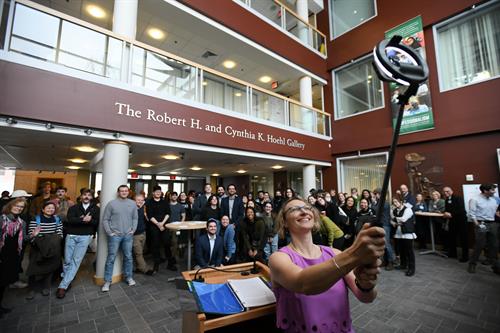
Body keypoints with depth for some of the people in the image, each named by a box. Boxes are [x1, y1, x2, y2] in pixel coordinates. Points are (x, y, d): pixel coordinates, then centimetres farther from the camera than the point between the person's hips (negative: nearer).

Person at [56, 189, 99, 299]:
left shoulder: (95, 209, 8)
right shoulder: (73, 208, 8)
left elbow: (97, 222, -2)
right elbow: (70, 220, -9)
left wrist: (88, 220, -16)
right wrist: (84, 220, -19)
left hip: (85, 237, -1)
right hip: (71, 236, 1)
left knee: (76, 260, -5)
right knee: (67, 260, 5)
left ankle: (63, 286, 1)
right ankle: (66, 279, 28)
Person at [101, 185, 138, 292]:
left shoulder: (132, 204, 4)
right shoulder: (111, 203, -5)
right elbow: (105, 219, -2)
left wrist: (133, 229, 0)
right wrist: (109, 232, -6)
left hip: (128, 235, 3)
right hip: (114, 235, -2)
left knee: (128, 257, 12)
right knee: (111, 258, 3)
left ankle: (129, 277, 27)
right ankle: (107, 281, 17)